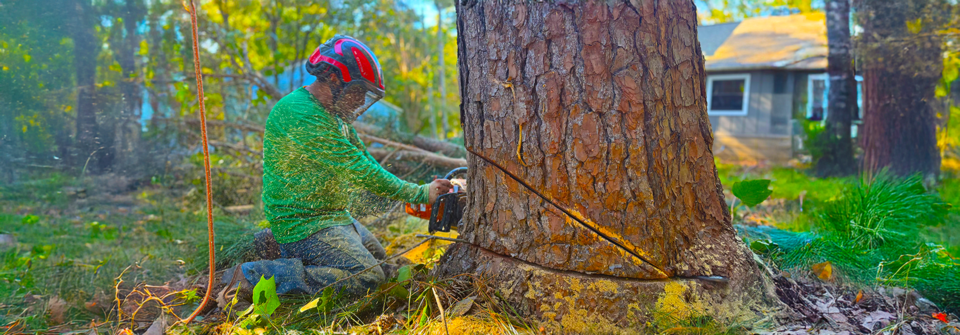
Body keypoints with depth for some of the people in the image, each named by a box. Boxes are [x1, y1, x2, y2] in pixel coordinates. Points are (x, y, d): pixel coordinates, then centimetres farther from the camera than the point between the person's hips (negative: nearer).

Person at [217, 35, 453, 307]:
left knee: (377, 256, 25)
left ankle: (278, 247, 20)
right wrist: (421, 194, -20)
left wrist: (421, 191, -2)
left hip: (334, 216, 10)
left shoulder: (333, 114, 10)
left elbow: (364, 161, 10)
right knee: (367, 278, -20)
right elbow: (357, 170, -26)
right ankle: (254, 276, -13)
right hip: (303, 224, -10)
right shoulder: (301, 114, -23)